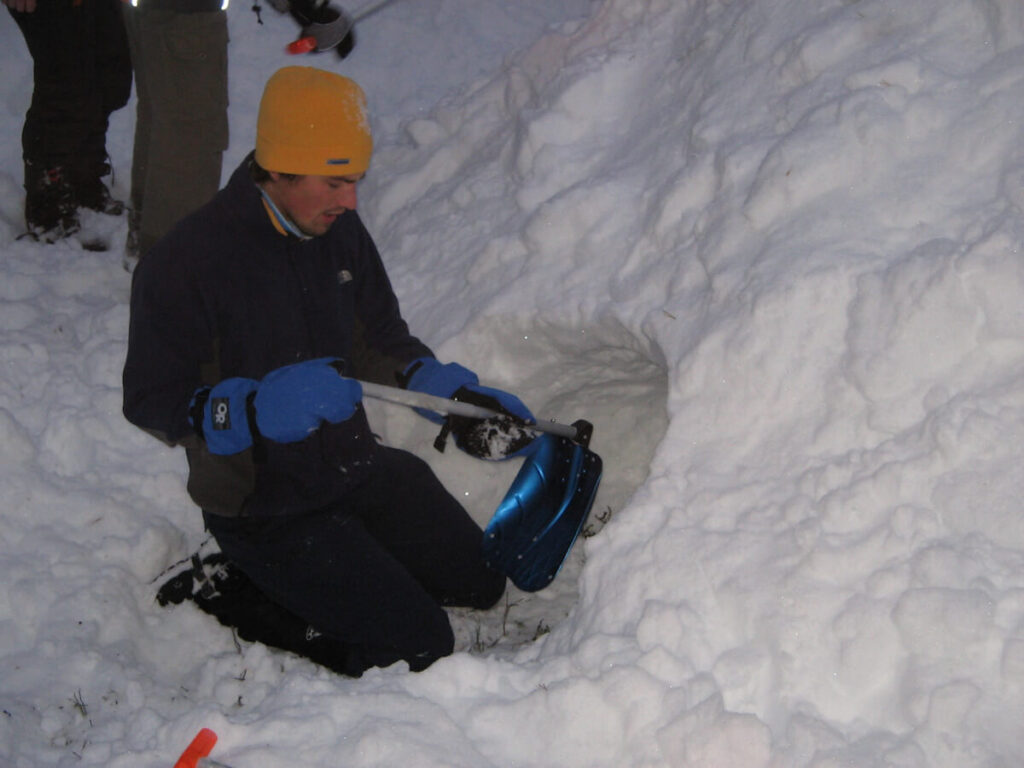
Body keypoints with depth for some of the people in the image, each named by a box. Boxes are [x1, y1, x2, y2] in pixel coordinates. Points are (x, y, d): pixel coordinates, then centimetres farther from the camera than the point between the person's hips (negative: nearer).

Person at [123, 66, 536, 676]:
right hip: (265, 508, -7)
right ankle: (256, 601, 6)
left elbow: (383, 343, 11)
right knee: (418, 646, -14)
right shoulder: (184, 265, -21)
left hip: (359, 465, 7)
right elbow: (151, 404, -19)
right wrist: (258, 407, -36)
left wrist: (457, 394, -7)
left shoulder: (339, 232, -1)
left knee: (482, 582, 11)